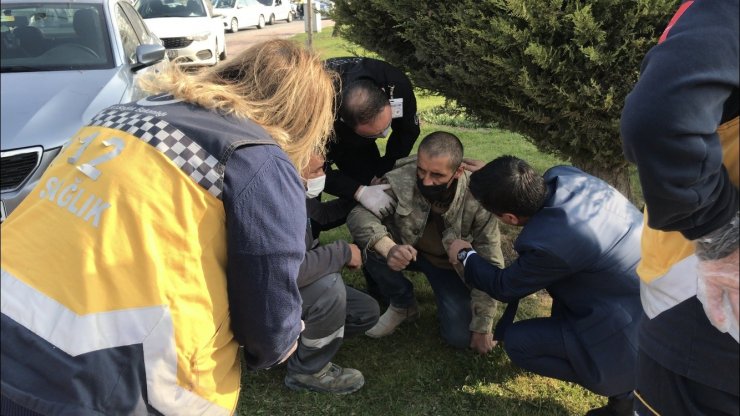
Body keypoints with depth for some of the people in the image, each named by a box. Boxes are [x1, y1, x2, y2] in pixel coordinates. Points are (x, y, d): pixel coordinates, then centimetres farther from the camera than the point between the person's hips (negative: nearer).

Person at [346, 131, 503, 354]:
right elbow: (359, 213, -32)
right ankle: (402, 305, -2)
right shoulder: (400, 179, -31)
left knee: (460, 337, -14)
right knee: (369, 244, -30)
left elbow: (490, 265, -22)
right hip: (406, 249, 1)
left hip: (450, 262, -1)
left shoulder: (476, 199, -31)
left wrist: (482, 327, -17)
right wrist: (388, 248, -53)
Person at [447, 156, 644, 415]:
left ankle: (625, 390, 5)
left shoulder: (549, 243, -30)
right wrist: (493, 177, 17)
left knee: (516, 341, -5)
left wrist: (466, 255, 8)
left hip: (639, 332, -8)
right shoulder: (566, 175, -10)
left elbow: (504, 287, -8)